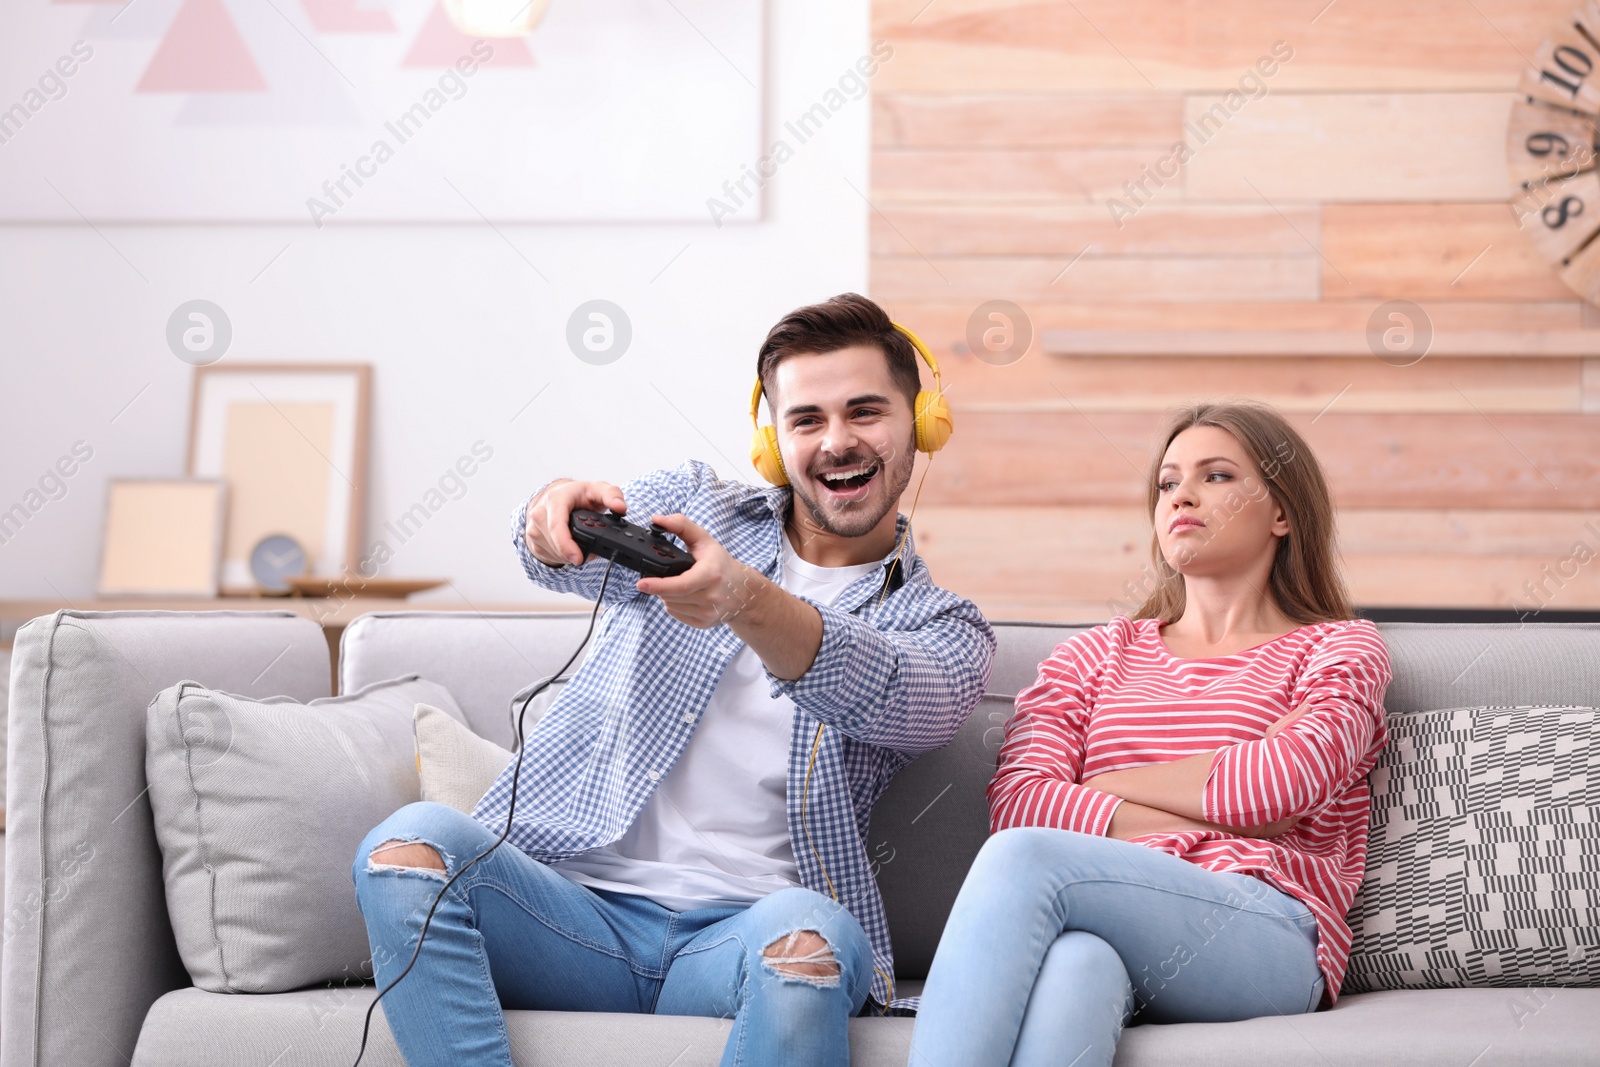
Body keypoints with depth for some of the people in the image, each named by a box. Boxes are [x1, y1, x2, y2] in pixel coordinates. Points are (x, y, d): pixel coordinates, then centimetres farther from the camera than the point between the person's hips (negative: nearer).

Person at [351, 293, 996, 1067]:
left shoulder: (945, 628, 12)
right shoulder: (693, 505, 18)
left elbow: (880, 694, -13)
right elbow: (580, 558, -4)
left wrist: (749, 604, -35)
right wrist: (559, 512, -31)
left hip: (737, 932, -2)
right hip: (580, 906, 2)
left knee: (806, 935, -36)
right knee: (411, 843, -26)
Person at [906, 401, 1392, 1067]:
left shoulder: (1340, 648, 20)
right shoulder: (1096, 654, 28)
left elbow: (1280, 782, -4)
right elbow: (1014, 801, 8)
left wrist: (1102, 786, 6)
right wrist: (1197, 822, -3)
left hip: (1268, 940, -2)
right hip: (1107, 918, 3)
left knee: (1026, 857, -32)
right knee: (1072, 966, -39)